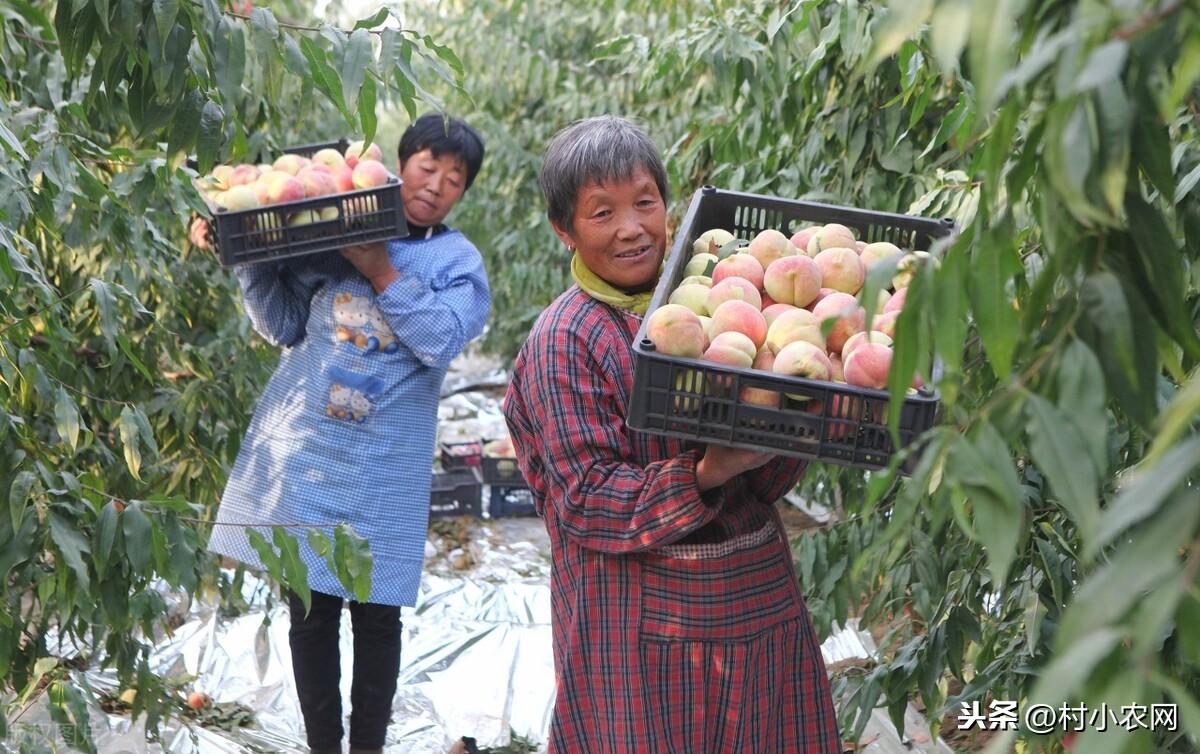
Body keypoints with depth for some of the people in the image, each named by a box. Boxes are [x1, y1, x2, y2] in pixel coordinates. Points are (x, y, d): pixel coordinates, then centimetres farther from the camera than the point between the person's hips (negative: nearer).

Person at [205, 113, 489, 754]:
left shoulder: (459, 261, 5)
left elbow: (441, 339, -13)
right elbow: (284, 326, 6)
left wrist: (382, 273, -16)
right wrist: (249, 259, -6)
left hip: (382, 467, -1)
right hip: (303, 448, 1)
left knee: (376, 616, 3)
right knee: (310, 610, 6)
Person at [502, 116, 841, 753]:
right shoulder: (565, 339, -9)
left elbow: (768, 480, 7)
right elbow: (585, 499, -15)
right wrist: (706, 476, -26)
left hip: (761, 605, 5)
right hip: (639, 623, -5)